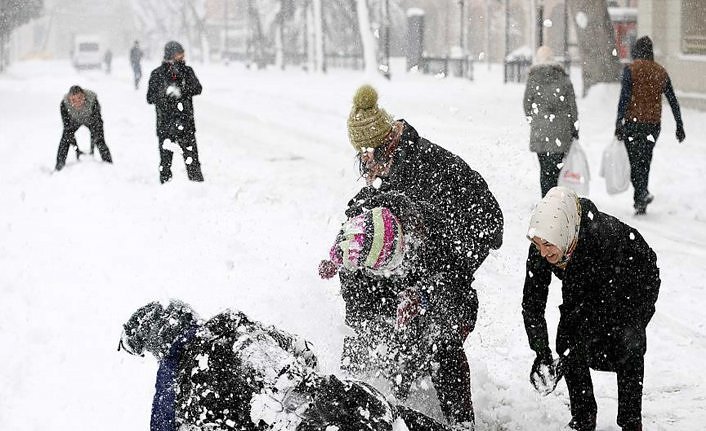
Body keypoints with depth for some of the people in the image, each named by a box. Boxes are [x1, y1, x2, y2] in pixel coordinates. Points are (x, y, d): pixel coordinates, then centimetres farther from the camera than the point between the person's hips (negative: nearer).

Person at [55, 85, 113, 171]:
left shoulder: (92, 99, -39)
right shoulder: (64, 104, -36)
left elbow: (97, 124, -33)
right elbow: (67, 127, -30)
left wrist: (92, 147, -36)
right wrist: (76, 149, -35)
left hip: (90, 119, -1)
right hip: (74, 121, 1)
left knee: (100, 141, -14)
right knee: (65, 139, -12)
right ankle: (59, 168, 1)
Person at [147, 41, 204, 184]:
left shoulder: (187, 71, 7)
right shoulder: (157, 74, 2)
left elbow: (197, 89, -6)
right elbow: (150, 98, -1)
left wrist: (181, 91, -22)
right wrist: (165, 92, -19)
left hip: (186, 123, 1)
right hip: (165, 123, -1)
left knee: (191, 157, -3)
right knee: (165, 158, 3)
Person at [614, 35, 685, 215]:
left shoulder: (631, 69, -5)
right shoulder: (661, 72, 9)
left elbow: (624, 97, -13)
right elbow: (673, 101, 10)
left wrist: (619, 123, -13)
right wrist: (680, 126, 15)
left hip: (633, 122, -4)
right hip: (654, 124, 4)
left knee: (634, 161, 0)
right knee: (644, 161, 13)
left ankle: (642, 193, -22)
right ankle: (640, 202, 15)